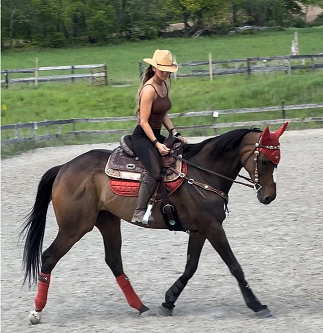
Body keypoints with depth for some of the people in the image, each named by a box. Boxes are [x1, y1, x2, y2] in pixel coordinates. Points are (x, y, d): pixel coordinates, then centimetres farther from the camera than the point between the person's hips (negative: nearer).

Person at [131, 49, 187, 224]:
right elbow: (144, 122, -19)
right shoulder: (149, 89, -18)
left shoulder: (165, 85, 10)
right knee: (155, 171, -30)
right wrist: (157, 144, -24)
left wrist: (175, 133, 8)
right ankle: (139, 213, -28)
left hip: (156, 135, 10)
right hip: (142, 136, -10)